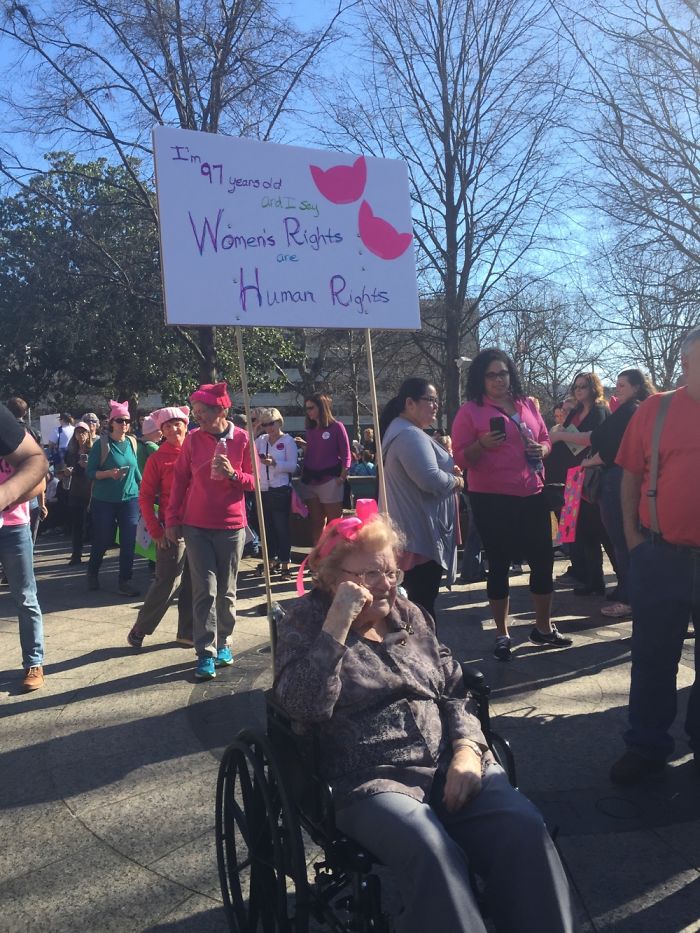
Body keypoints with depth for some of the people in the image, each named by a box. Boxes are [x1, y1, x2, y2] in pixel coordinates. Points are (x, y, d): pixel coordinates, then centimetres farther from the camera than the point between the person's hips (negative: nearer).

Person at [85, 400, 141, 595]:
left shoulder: (132, 442, 4)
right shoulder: (101, 444, -8)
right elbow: (90, 473, -8)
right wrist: (108, 473, -23)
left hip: (129, 499, 3)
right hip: (104, 501, -3)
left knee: (128, 542, 1)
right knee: (102, 541, 9)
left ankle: (125, 581, 12)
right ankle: (92, 574, 35)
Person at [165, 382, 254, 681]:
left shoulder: (242, 439, -4)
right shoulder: (193, 439, -1)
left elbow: (253, 481, -1)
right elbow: (180, 480, 6)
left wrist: (233, 473, -21)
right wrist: (172, 520, 6)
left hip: (231, 526, 0)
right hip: (196, 526, 0)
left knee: (226, 591, 10)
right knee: (205, 591, -3)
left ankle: (223, 643, 26)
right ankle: (206, 654, 2)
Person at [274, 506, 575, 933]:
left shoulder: (408, 613, 15)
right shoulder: (306, 620, 2)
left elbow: (456, 690, 14)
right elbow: (305, 707, -14)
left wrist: (468, 749, -5)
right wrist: (338, 623, -18)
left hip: (450, 765, 4)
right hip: (369, 781, -4)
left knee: (524, 829, -23)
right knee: (434, 854, -33)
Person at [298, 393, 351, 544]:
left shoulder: (337, 427, -4)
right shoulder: (310, 429, 13)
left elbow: (346, 455, -5)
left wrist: (341, 478, -12)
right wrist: (303, 445, 1)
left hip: (329, 480, -6)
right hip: (309, 480, 6)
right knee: (316, 522, 11)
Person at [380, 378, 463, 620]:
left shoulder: (400, 431, 17)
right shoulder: (411, 435, -19)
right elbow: (431, 480, -29)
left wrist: (449, 472, 7)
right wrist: (458, 481, -9)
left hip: (411, 532, 11)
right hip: (422, 534, -11)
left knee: (414, 604, 18)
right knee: (423, 606, -6)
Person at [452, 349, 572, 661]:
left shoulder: (527, 405, 9)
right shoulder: (470, 411, -5)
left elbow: (545, 440, 19)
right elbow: (461, 459, -6)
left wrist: (541, 449, -4)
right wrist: (482, 444, -25)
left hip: (532, 495, 5)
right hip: (492, 500, -4)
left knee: (543, 561, 10)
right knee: (499, 565, 5)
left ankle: (543, 627, 28)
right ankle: (502, 634, 19)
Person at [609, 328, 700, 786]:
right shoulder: (656, 409, -1)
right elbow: (631, 475, 3)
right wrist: (632, 535, -1)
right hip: (662, 556, 0)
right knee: (653, 657, 12)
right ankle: (647, 745, 27)